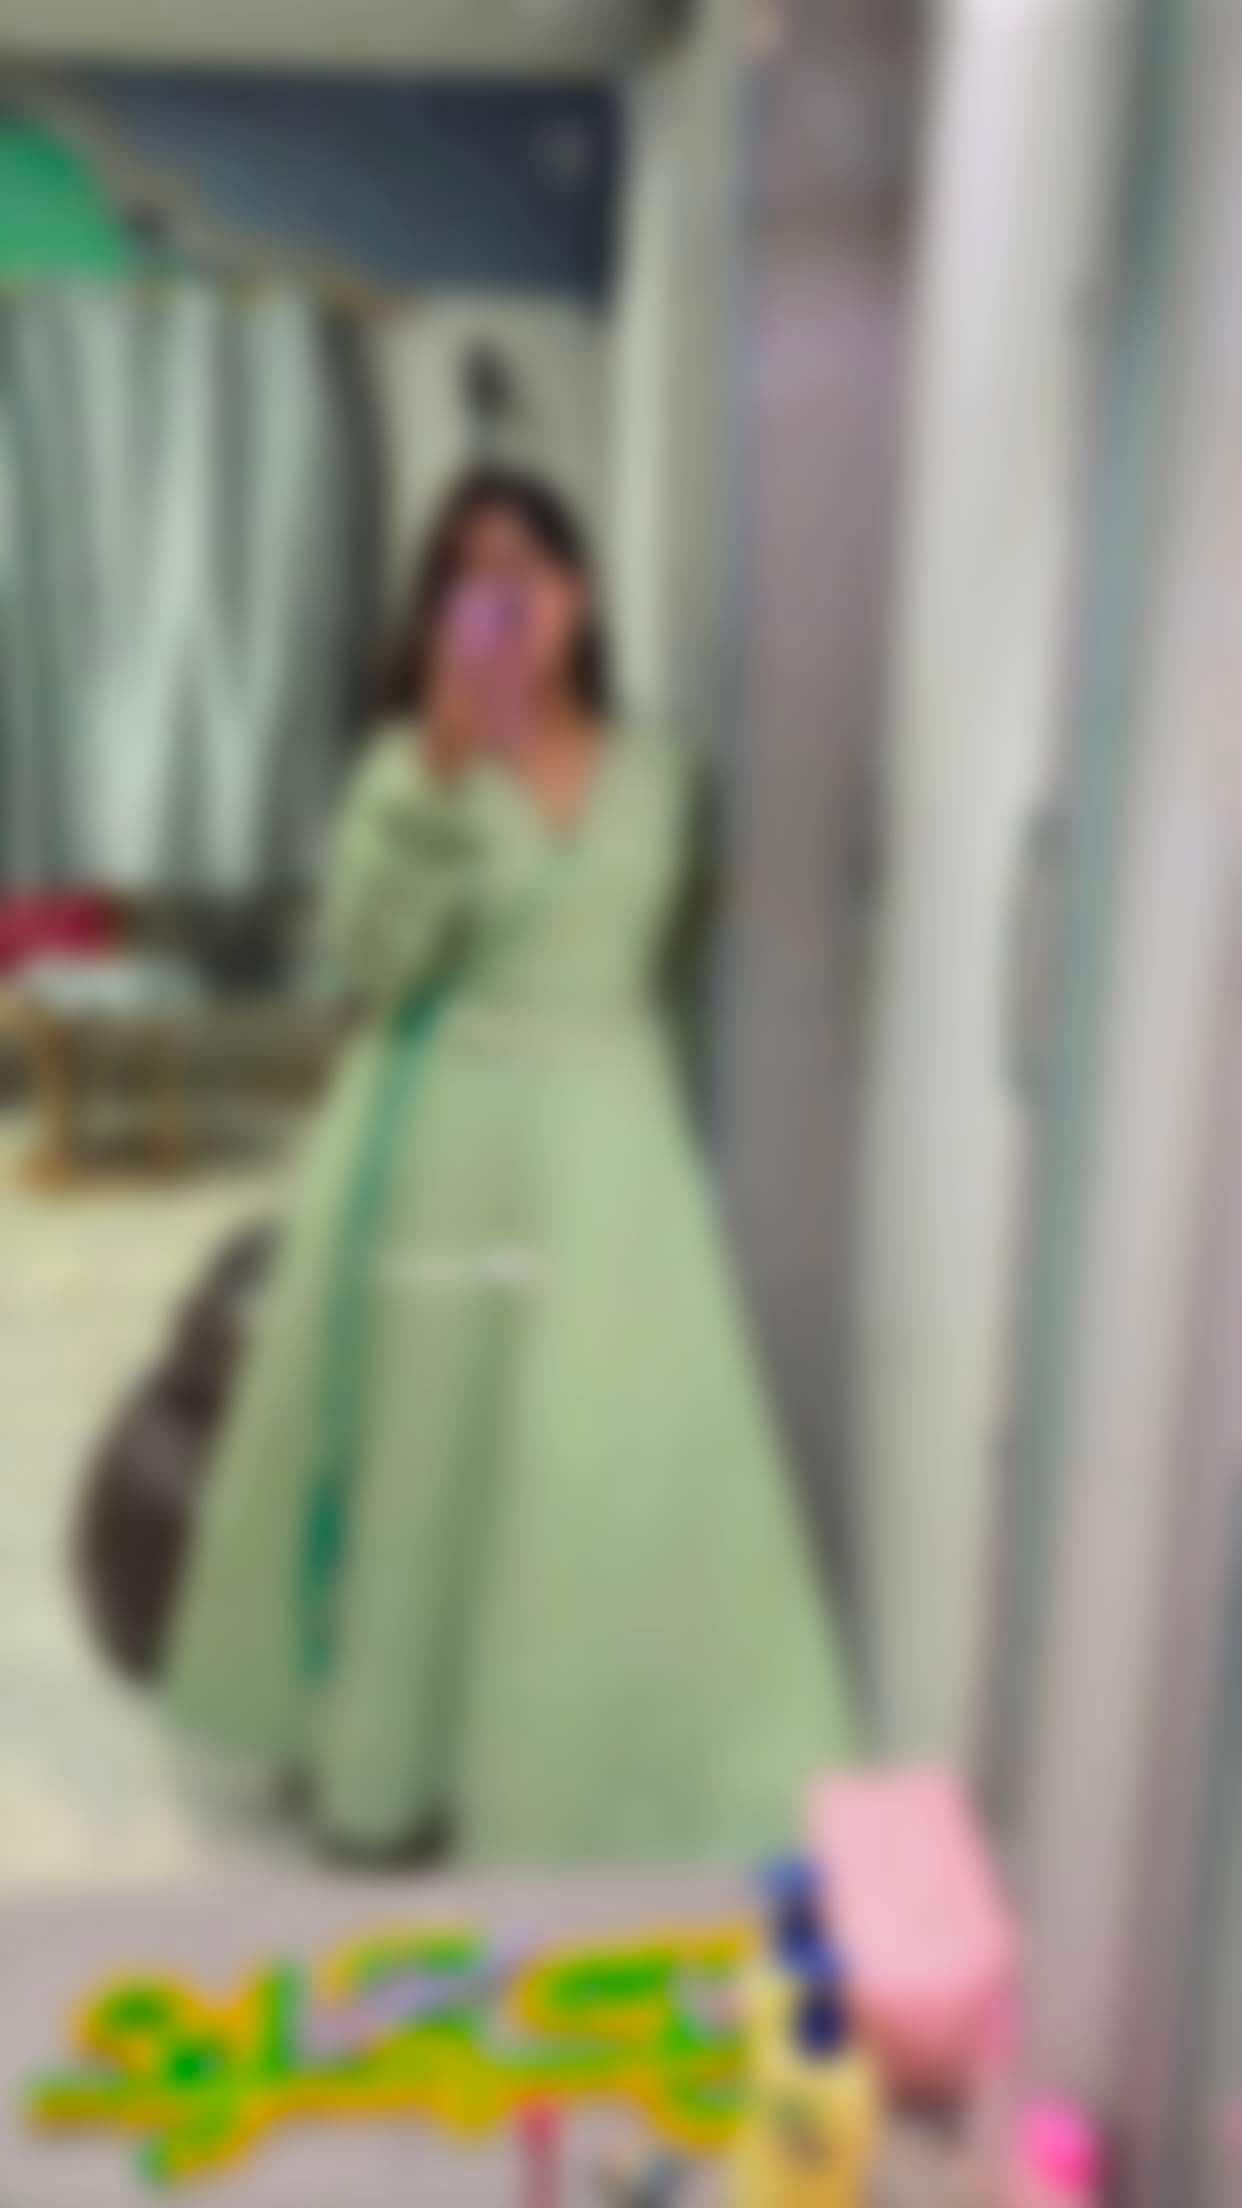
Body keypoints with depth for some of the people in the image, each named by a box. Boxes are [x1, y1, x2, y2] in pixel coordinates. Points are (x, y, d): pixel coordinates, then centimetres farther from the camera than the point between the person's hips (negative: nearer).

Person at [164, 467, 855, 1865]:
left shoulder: (648, 770, 6)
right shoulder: (408, 760, -3)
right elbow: (367, 954, -17)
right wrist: (447, 771, -23)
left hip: (595, 1148, 2)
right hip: (434, 1145, -2)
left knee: (598, 1455, 3)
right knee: (414, 1438, 6)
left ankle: (569, 1756, 22)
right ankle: (381, 1743, 24)